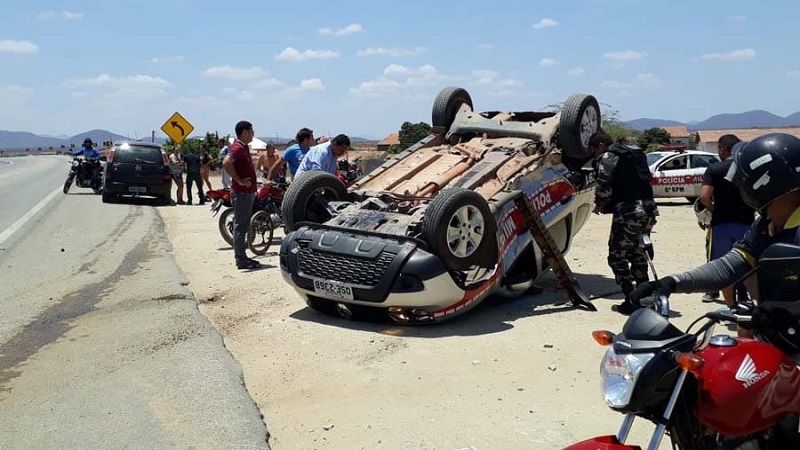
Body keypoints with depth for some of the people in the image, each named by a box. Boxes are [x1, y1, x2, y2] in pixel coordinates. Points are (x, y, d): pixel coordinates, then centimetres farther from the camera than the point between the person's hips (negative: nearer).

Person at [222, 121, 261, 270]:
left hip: (247, 192, 10)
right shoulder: (238, 147, -15)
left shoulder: (244, 147, 16)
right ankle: (241, 260, -1)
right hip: (242, 192, -10)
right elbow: (226, 163, -31)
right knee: (240, 226, -5)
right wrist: (239, 180, -24)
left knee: (243, 226, 14)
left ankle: (242, 257, 21)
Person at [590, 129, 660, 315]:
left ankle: (631, 301, 0)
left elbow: (604, 186, -17)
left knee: (617, 256, 2)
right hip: (648, 210, 8)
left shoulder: (608, 157, -5)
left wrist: (600, 205, 3)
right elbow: (647, 178, 22)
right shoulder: (636, 153, 21)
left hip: (628, 213, -8)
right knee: (636, 252, 23)